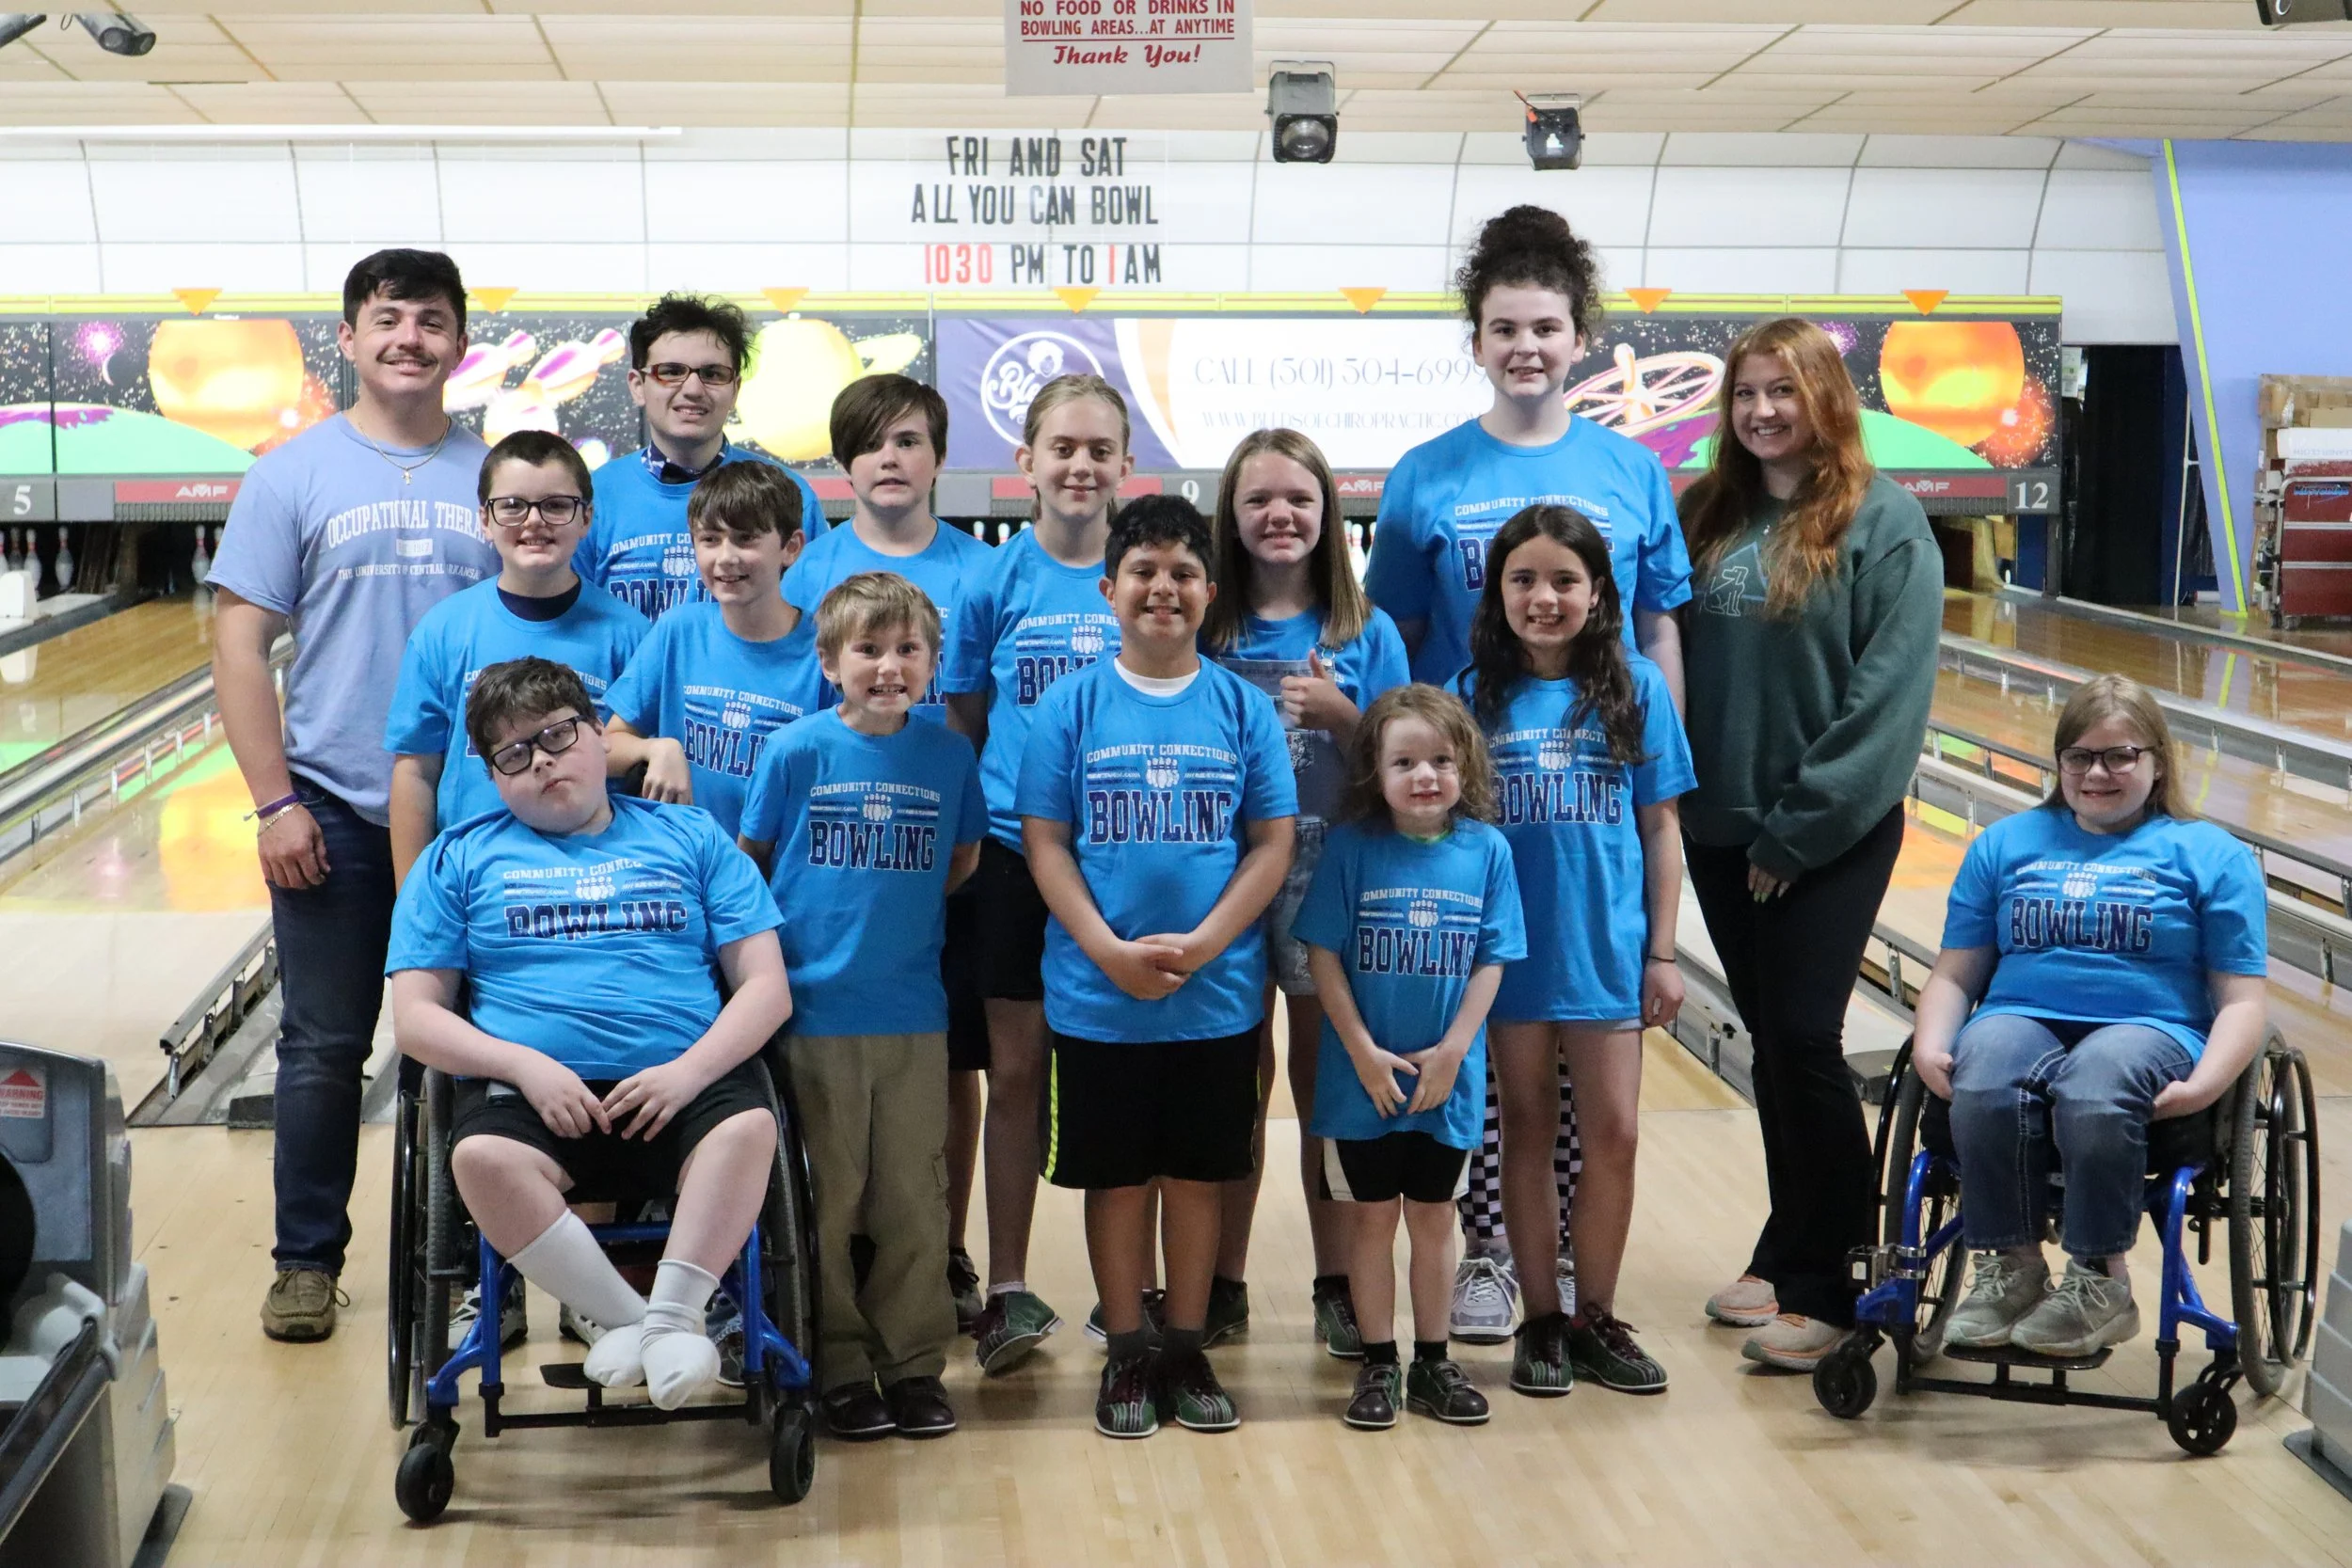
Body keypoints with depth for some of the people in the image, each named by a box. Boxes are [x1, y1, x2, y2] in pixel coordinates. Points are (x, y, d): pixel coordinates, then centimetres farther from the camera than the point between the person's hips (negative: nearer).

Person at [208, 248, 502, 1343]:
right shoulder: (293, 475, 0)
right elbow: (240, 644, -2)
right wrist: (274, 803, -8)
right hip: (335, 813, -1)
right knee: (324, 1049, 6)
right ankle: (307, 1260, 19)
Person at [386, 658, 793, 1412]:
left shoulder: (690, 837, 18)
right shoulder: (459, 859, 19)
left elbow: (765, 985, 10)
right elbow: (415, 1018, 10)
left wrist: (689, 1070, -9)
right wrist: (527, 1066, -8)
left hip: (681, 1085, 0)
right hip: (529, 1091, 0)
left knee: (748, 1126, -33)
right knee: (482, 1158, -34)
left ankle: (672, 1313, -23)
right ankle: (628, 1319, -20)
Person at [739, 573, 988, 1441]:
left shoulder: (948, 754, 2)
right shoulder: (797, 751, -5)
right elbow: (747, 863, 3)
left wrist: (900, 912, 9)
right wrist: (811, 927, 2)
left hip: (914, 1012, 2)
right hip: (815, 1011, -2)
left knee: (913, 1202, 8)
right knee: (827, 1201, 5)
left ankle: (914, 1362, 20)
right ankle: (839, 1368, 16)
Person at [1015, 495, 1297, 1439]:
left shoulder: (1244, 708, 1)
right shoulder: (1072, 705, -1)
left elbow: (1273, 845, -1)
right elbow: (1043, 841, -3)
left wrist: (1197, 947, -14)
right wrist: (1110, 951, -15)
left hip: (1217, 996, 1)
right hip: (1097, 996, -1)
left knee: (1198, 1174, 10)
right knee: (1116, 1176, 8)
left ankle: (1187, 1351, 23)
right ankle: (1127, 1355, 21)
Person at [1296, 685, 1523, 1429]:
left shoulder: (1486, 850, -5)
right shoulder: (1352, 846, -9)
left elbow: (1491, 961, -2)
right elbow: (1323, 953, -8)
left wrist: (1452, 1051, -10)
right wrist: (1364, 1052, -12)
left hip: (1447, 1078, 1)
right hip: (1363, 1078, -1)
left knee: (1434, 1218, 13)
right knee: (1372, 1219, 9)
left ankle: (1433, 1362, 25)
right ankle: (1378, 1364, 20)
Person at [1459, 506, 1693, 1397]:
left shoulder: (1635, 687, -1)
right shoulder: (1476, 695, -1)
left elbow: (1660, 825, 2)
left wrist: (1663, 953, 0)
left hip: (1607, 951, 0)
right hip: (1511, 949, 0)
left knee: (1613, 1135, 3)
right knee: (1528, 1132, 9)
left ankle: (1596, 1318, 19)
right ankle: (1541, 1322, 19)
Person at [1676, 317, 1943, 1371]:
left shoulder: (1885, 522, -8)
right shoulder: (1706, 516, 7)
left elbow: (1888, 694, -13)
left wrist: (1800, 830, -15)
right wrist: (1678, 791, 1)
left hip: (1832, 835, -5)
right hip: (1719, 827, 5)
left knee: (1803, 1039, -7)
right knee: (1770, 1043, 13)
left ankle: (1832, 1285, 5)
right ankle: (1790, 1254, 26)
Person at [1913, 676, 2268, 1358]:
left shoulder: (2211, 857, 15)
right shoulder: (2007, 843, 23)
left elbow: (2240, 1000, 6)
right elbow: (1955, 974, 17)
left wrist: (2205, 1083, -14)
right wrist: (1930, 1045, -5)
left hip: (2149, 1027, -2)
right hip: (2020, 1017, 2)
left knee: (2093, 1092, -39)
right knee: (1984, 1088, -36)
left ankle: (2099, 1284, -22)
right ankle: (2010, 1269, -19)